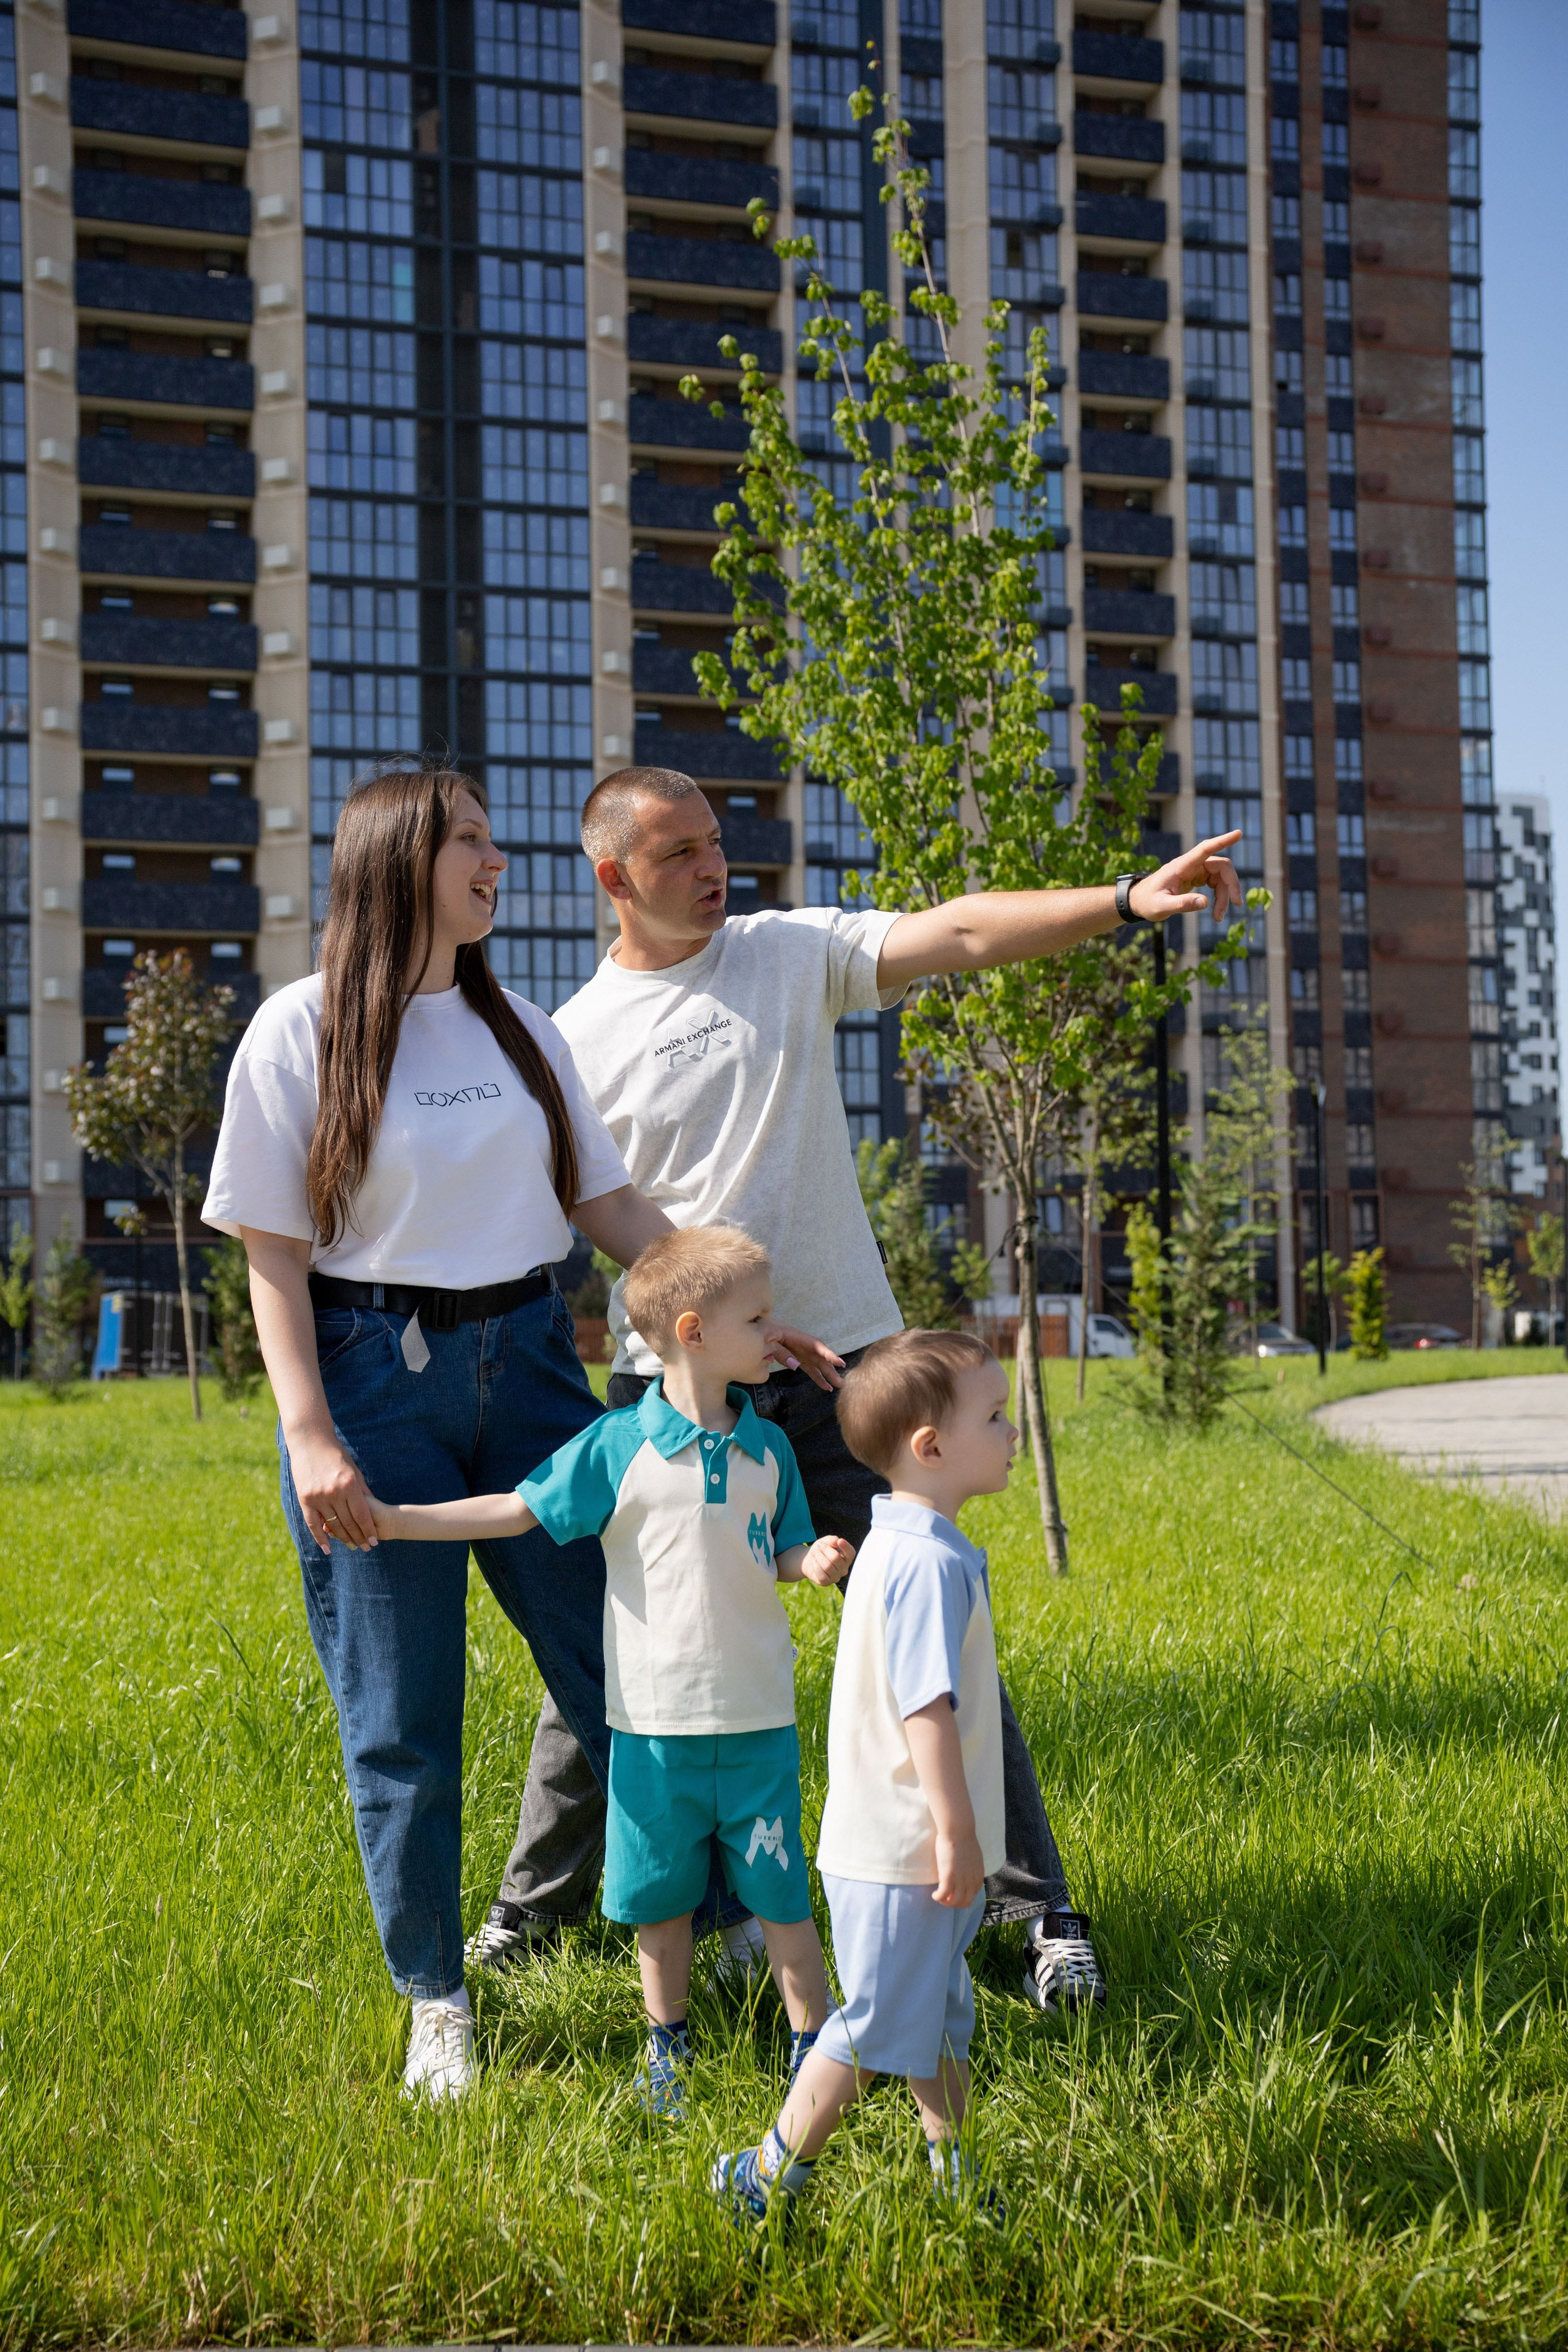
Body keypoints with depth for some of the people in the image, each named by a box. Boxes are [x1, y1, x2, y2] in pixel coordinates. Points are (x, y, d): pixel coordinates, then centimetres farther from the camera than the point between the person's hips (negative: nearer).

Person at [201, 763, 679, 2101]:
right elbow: (275, 1253, -6)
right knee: (401, 1716, 2)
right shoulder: (305, 1030, -4)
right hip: (373, 1375, -4)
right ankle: (436, 2005, 16)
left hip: (525, 1362, 4)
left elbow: (611, 1204, 13)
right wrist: (310, 1437, -14)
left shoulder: (519, 1029, 10)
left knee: (622, 1660, 5)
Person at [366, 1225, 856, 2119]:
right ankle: (668, 2043, 27)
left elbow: (785, 1551, 11)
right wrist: (396, 1519, -8)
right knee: (659, 1890, 10)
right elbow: (521, 1510, -4)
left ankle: (814, 2039, 19)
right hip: (656, 1715, -1)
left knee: (779, 1886, 6)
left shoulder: (768, 1449, 3)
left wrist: (815, 1561, -12)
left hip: (757, 1716, 2)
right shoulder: (619, 1448, -8)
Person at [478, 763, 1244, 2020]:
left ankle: (1039, 1910, 7)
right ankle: (534, 1908, 23)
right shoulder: (578, 1040, 2)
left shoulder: (793, 953, 4)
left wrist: (1129, 900, -20)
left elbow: (961, 932, -8)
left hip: (843, 1363, 0)